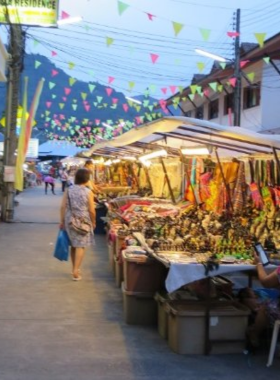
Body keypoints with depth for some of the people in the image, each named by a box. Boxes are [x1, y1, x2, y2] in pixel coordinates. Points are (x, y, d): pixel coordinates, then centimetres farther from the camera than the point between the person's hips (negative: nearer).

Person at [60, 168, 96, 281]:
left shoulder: (68, 190, -1)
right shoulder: (88, 192, -10)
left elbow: (63, 207, -2)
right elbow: (91, 210, -9)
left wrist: (62, 221, 7)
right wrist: (93, 222, 5)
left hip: (70, 220, 4)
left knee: (73, 245, 17)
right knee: (80, 246, 1)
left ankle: (75, 268, 29)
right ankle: (76, 271, -5)